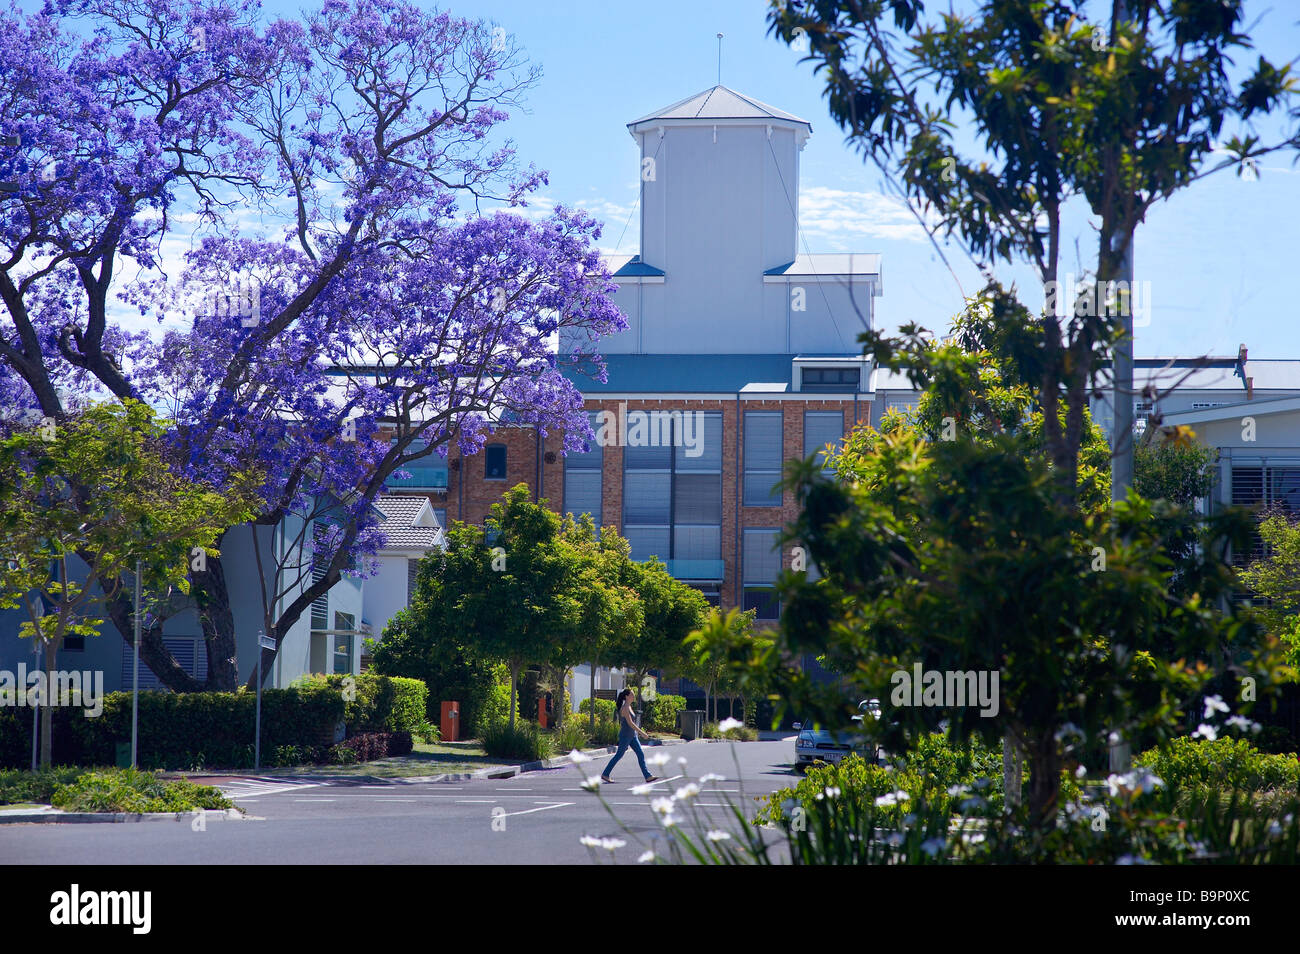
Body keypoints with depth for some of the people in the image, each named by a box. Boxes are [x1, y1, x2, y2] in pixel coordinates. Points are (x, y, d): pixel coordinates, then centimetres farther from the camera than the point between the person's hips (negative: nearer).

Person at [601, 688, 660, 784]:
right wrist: (642, 733, -25)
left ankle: (648, 776, -1)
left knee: (641, 755, 2)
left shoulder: (629, 707, 11)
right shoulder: (625, 708, -18)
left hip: (632, 736, 9)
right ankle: (605, 775, 11)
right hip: (625, 736, -9)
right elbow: (630, 723, -24)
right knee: (618, 755, 0)